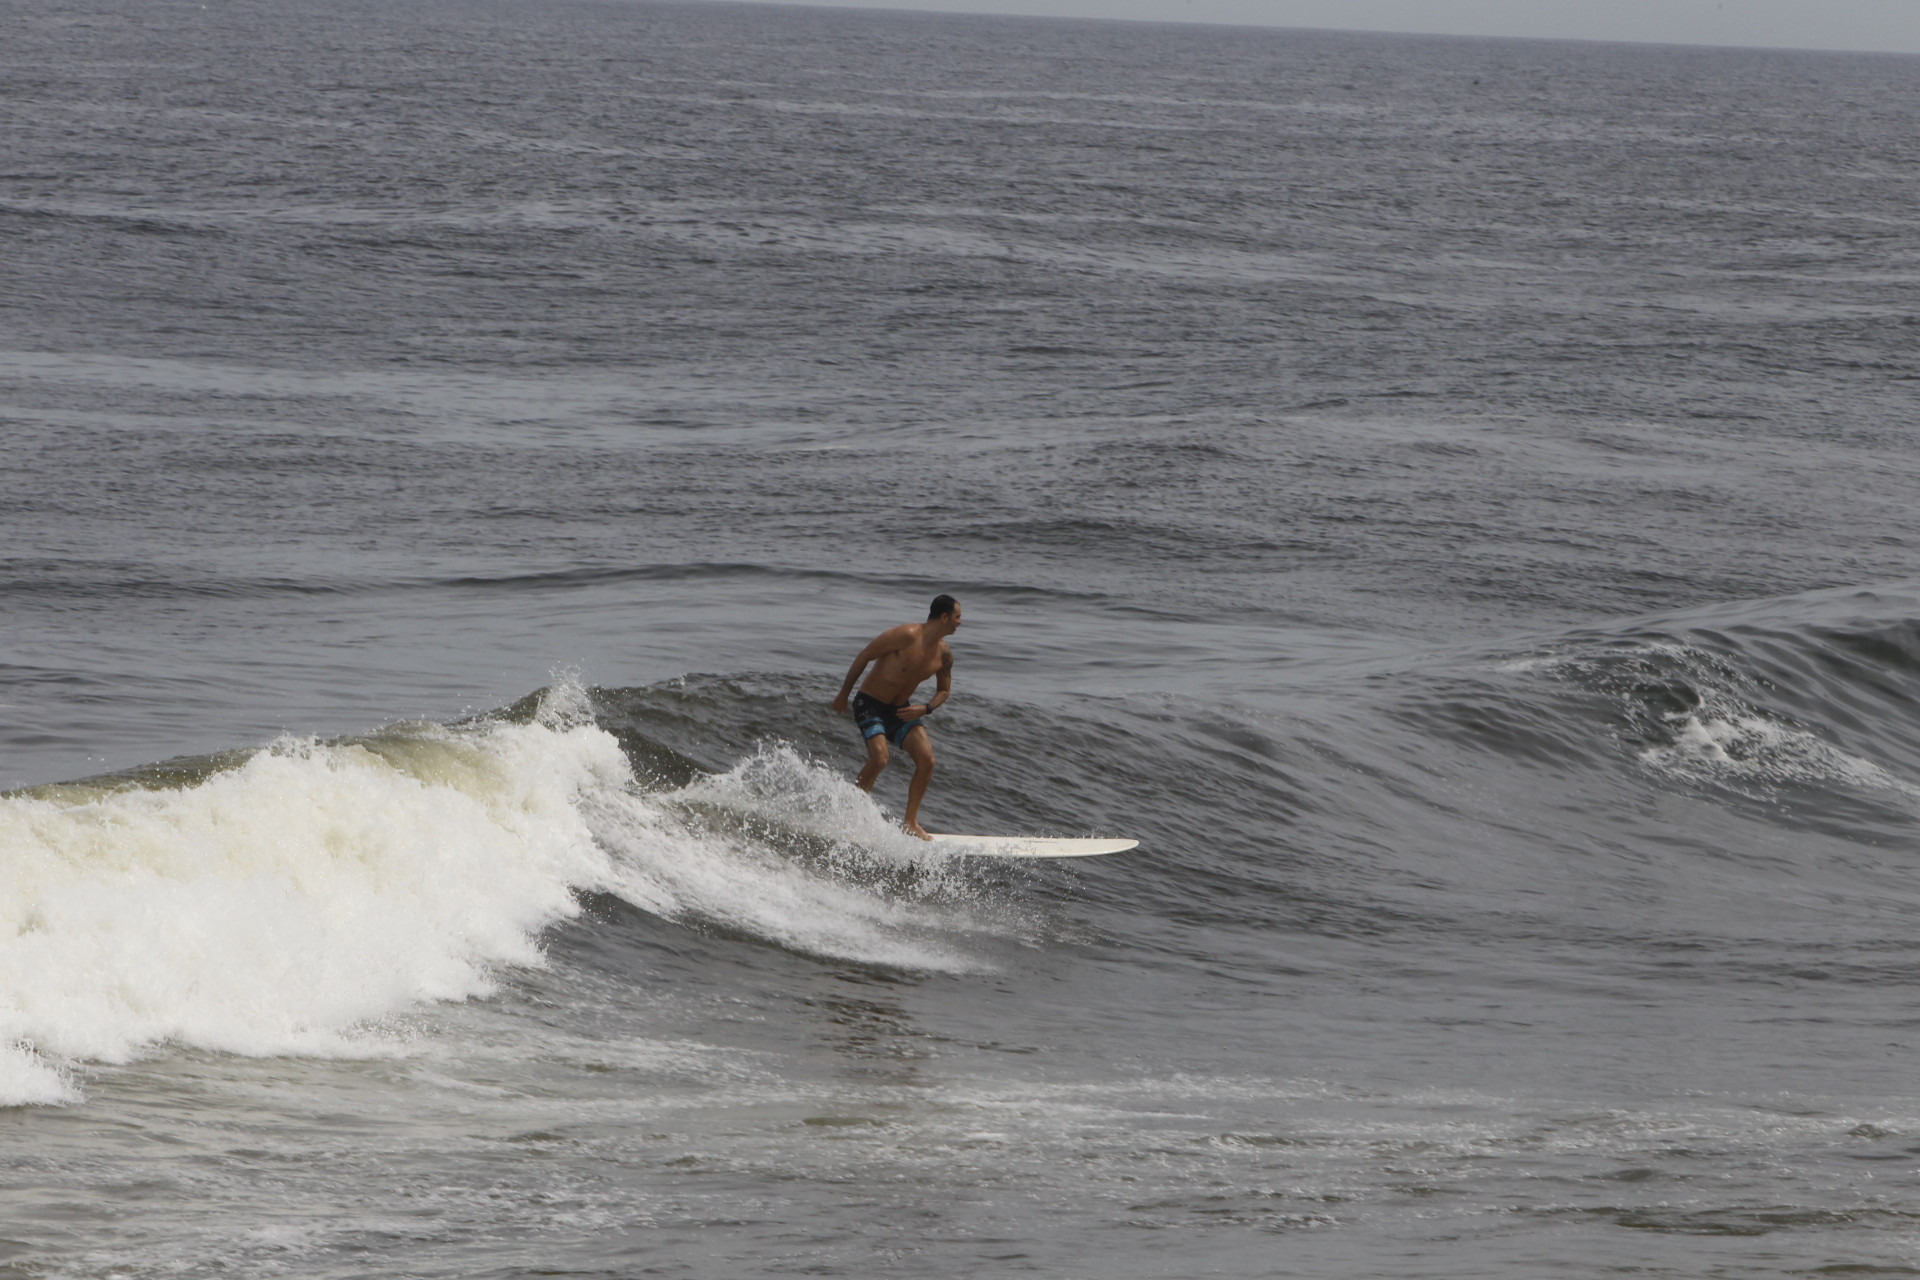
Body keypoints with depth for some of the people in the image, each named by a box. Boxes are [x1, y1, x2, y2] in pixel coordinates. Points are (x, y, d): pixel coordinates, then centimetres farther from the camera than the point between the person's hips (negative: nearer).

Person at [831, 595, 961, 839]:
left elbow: (944, 690, 14)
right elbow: (864, 657, -15)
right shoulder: (906, 635, -23)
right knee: (879, 759, -26)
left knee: (926, 759, -11)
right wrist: (843, 695, -6)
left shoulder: (944, 654, -2)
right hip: (870, 705, -6)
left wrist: (926, 708, -9)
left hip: (901, 709, 6)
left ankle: (911, 822, 2)